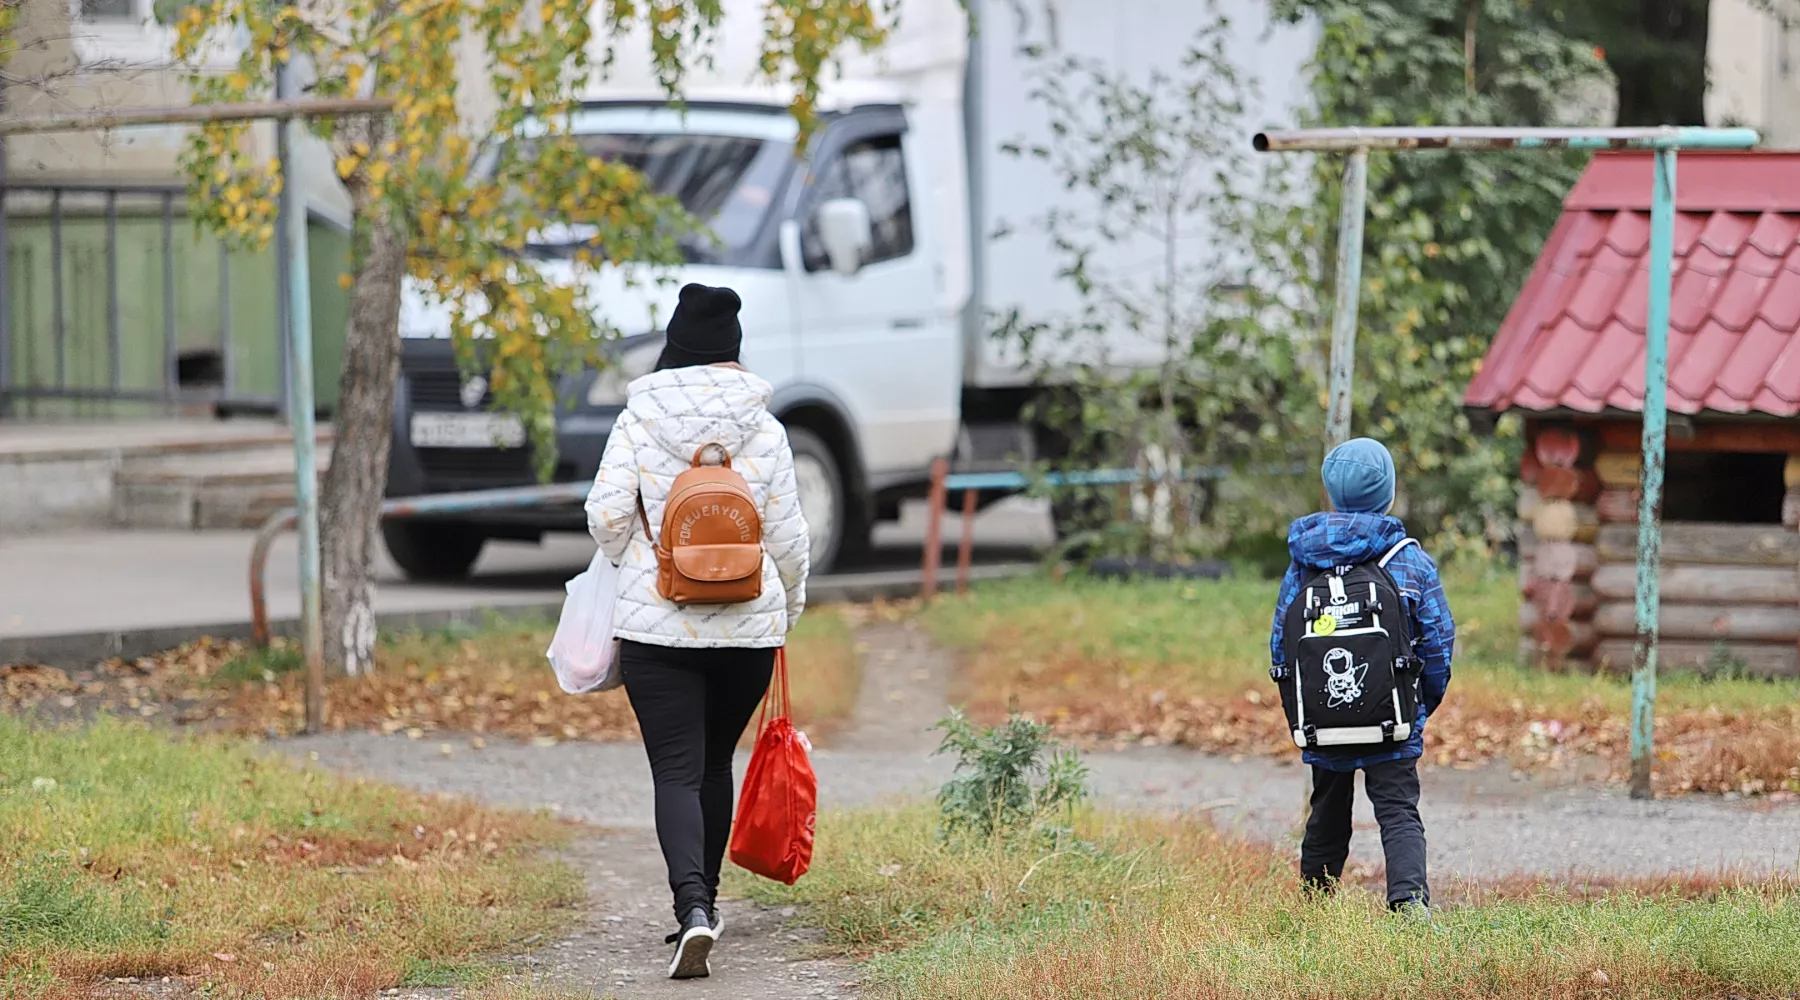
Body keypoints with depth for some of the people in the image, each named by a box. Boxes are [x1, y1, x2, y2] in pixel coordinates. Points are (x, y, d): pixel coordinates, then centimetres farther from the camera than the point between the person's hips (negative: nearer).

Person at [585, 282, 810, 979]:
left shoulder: (638, 420, -4)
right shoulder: (762, 427, -1)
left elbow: (607, 514, -10)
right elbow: (786, 532, 0)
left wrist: (628, 564, 12)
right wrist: (792, 601, 18)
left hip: (656, 625, -2)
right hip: (749, 626, 2)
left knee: (676, 772, -5)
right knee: (715, 763, 19)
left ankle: (693, 907, -24)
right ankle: (702, 904, 29)